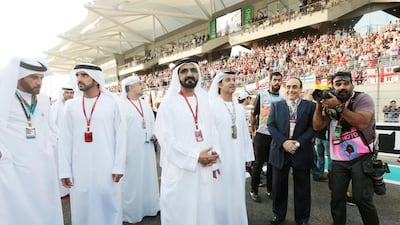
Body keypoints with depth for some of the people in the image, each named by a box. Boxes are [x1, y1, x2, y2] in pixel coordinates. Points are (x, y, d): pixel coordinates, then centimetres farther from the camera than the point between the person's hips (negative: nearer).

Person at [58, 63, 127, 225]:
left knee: (108, 206, 7)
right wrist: (64, 170, 2)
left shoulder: (113, 102, -3)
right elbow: (65, 139, 7)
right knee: (82, 209, 12)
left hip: (106, 167, -3)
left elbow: (121, 135, -4)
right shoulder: (71, 105, 7)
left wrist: (119, 166, -7)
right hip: (79, 169, 3)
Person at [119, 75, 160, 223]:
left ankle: (148, 207, 32)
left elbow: (152, 123, 16)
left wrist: (155, 134, -3)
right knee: (131, 181, 5)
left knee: (148, 178, 15)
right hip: (130, 150, -6)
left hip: (147, 149, 7)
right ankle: (131, 213, 22)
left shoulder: (146, 104, 11)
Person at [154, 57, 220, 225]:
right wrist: (194, 157, -15)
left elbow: (212, 132, 11)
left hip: (204, 169, 4)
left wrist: (213, 158, 0)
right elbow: (166, 138, -13)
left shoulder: (204, 101, 9)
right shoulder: (168, 103, -6)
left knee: (204, 211, 13)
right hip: (179, 170, -4)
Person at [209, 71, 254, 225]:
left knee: (237, 195, 14)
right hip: (220, 158, -5)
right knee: (221, 195, 5)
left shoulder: (239, 108, 10)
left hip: (237, 159, 5)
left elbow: (245, 133, 12)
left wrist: (248, 155, 11)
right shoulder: (212, 106, -9)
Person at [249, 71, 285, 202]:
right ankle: (254, 191, 16)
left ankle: (270, 190, 26)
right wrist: (252, 129, 3)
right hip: (262, 135, -3)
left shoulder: (283, 99, 7)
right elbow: (253, 114, 3)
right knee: (258, 164, 4)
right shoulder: (261, 96, -2)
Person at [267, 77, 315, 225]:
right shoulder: (276, 105, 8)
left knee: (302, 187, 10)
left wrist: (298, 143, -15)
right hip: (280, 151, 1)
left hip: (302, 152, -1)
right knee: (278, 186, 11)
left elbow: (312, 128, -3)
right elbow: (271, 125, 0)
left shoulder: (310, 106, 4)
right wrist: (284, 142, -13)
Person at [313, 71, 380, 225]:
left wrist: (339, 106, -25)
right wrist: (319, 104, -9)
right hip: (338, 160, 4)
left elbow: (362, 123, -21)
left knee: (362, 198, -5)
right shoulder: (330, 103, 8)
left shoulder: (362, 99, -5)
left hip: (361, 158, -4)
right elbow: (317, 126, 1)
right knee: (336, 198, 8)